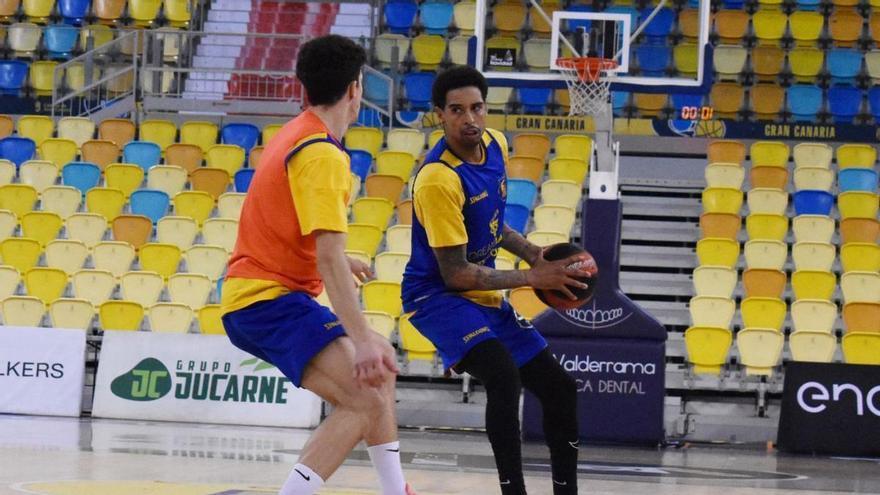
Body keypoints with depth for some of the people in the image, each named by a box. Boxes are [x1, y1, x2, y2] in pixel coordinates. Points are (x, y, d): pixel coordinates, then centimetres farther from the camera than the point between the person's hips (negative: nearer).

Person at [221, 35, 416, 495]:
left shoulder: (296, 136, 13)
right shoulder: (322, 154, -18)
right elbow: (328, 258, -26)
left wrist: (339, 263, 46)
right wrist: (362, 339, -30)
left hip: (251, 296, 11)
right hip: (271, 301, -11)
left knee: (379, 373, 23)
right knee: (366, 400, -24)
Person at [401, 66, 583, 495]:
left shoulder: (495, 144, -1)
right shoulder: (438, 179, -26)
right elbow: (456, 273, -24)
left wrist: (534, 254, 3)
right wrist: (531, 278, -20)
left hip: (486, 297, 9)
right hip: (437, 295, -9)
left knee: (558, 387, 9)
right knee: (504, 375, -32)